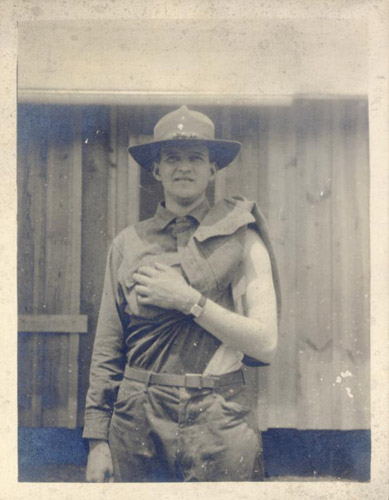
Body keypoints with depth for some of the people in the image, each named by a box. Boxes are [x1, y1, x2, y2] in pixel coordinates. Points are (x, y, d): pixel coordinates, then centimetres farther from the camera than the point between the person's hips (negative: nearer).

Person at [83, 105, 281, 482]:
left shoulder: (241, 238, -1)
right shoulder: (128, 243, 5)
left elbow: (265, 344, -7)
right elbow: (107, 351, 7)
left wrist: (189, 300, -14)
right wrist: (98, 440, 5)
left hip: (219, 426, -2)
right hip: (137, 424, 2)